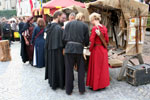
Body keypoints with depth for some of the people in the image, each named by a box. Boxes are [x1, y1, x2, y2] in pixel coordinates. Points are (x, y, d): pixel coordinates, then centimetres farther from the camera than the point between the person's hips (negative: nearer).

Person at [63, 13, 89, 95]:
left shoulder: (69, 24, 9)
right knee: (81, 70, 13)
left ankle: (69, 90, 19)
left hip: (69, 49, 1)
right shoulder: (85, 26, 6)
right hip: (79, 49, -1)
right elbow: (86, 41, 7)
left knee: (69, 70, 9)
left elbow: (64, 37, 2)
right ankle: (81, 89, 21)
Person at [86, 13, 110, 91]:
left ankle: (95, 85, 17)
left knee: (95, 67, 6)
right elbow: (107, 40, 6)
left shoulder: (94, 28, -16)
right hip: (103, 50, 6)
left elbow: (92, 41, -17)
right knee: (103, 67, 16)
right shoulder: (104, 28, 3)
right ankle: (103, 84, 28)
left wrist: (90, 49, -1)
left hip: (96, 49, -6)